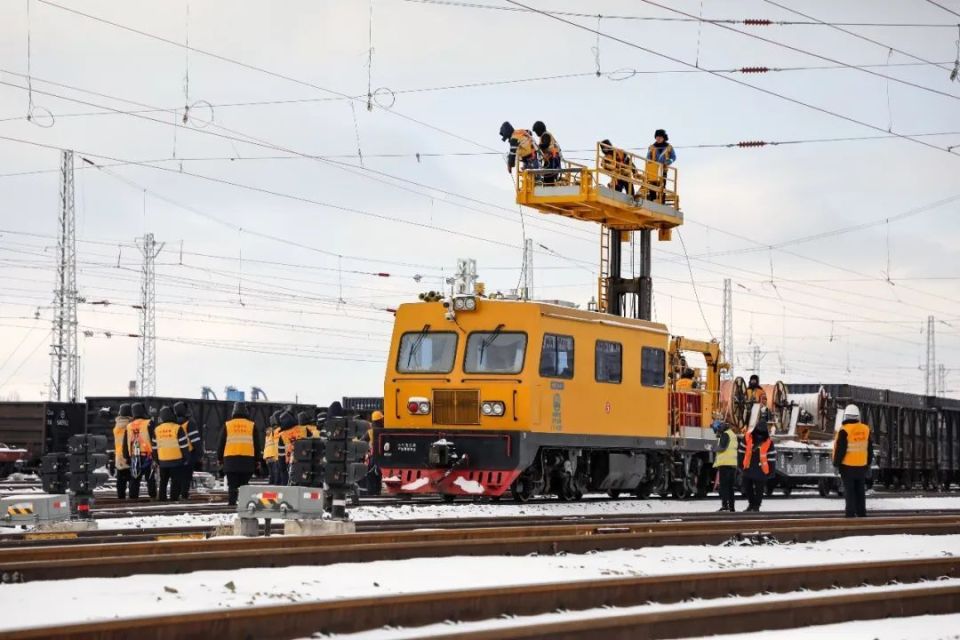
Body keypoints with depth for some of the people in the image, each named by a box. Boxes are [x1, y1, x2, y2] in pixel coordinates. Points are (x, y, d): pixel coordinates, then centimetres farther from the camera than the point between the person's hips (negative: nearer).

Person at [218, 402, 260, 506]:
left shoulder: (227, 425, 5)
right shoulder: (252, 425, 5)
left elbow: (221, 443, 7)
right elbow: (257, 445, 7)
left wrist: (220, 459, 15)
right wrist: (257, 460, 13)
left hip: (230, 459, 0)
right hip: (247, 460, 0)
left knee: (232, 484, 2)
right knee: (244, 484, 5)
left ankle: (232, 502, -6)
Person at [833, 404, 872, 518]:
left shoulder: (844, 431, -15)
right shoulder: (865, 430, 3)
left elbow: (840, 449, -16)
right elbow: (870, 449, 11)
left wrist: (836, 463, -5)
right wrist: (868, 463, 20)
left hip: (848, 466, -5)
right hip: (861, 466, 5)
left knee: (849, 491, 0)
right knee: (860, 491, 13)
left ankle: (851, 514, -1)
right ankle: (861, 513, 16)